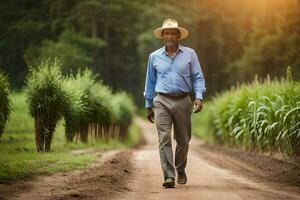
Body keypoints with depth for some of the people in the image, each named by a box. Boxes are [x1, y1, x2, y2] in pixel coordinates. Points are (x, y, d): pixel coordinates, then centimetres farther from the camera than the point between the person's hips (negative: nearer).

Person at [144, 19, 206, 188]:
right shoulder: (155, 57, 9)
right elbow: (150, 82, 16)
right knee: (164, 139, -12)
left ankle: (181, 170, 34)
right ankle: (169, 177, -14)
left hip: (183, 101, 0)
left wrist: (199, 97, -12)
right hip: (162, 102, 0)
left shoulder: (189, 54, 5)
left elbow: (198, 77, 3)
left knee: (183, 140, 10)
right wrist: (148, 106, 15)